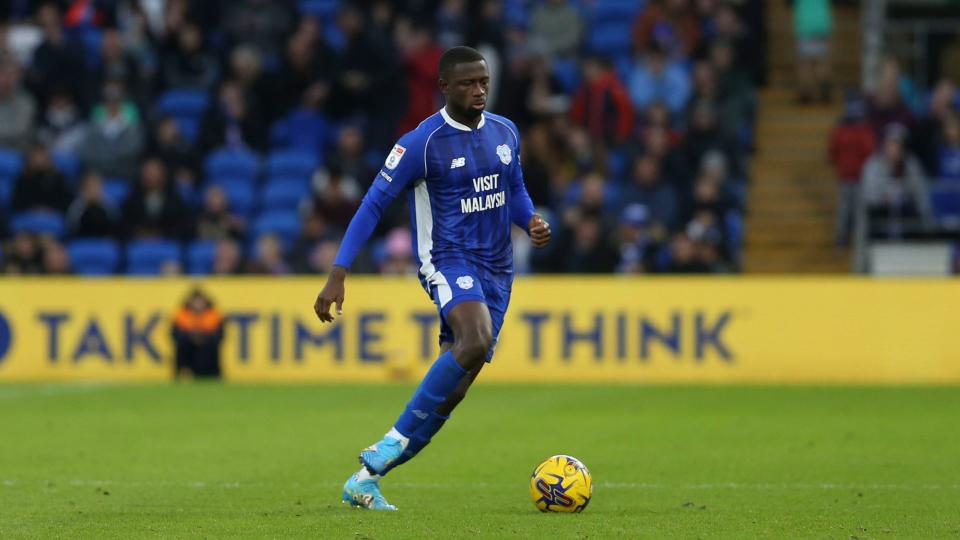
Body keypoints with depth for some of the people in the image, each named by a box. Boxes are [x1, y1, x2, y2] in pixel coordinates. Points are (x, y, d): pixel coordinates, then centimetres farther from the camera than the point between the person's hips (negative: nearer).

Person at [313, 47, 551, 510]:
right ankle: (397, 438, -21)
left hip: (496, 269, 6)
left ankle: (365, 480, 9)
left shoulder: (504, 133, 8)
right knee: (476, 339, -35)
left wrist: (533, 222, 0)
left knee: (453, 389, 0)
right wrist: (337, 276, -13)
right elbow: (372, 205, -8)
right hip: (447, 259, -6)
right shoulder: (422, 143, -11)